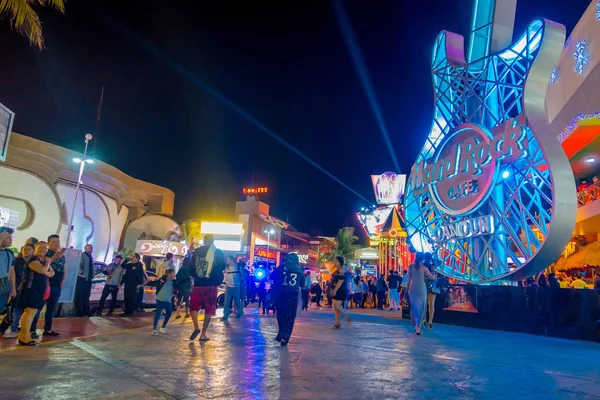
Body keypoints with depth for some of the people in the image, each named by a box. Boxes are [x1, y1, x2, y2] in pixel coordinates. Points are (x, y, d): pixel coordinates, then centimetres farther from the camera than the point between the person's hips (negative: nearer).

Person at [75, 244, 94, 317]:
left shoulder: (91, 257, 17)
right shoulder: (82, 255, -8)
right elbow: (79, 265, -18)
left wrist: (92, 276, 13)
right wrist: (81, 273, -23)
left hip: (88, 279, 8)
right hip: (82, 278, -8)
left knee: (86, 296, 11)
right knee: (80, 296, -2)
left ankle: (86, 312, 16)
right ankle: (80, 312, 2)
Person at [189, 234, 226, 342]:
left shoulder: (197, 251, 1)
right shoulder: (218, 252, 0)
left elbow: (191, 267, 2)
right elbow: (223, 266, -3)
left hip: (198, 284, 0)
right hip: (212, 284, 0)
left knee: (194, 306, 13)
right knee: (209, 309, 7)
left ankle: (196, 327, -7)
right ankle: (203, 334, 6)